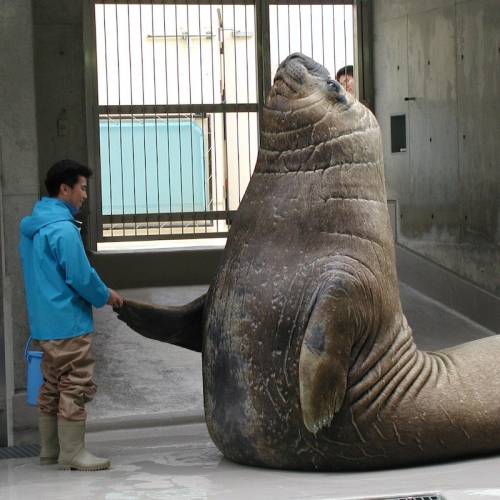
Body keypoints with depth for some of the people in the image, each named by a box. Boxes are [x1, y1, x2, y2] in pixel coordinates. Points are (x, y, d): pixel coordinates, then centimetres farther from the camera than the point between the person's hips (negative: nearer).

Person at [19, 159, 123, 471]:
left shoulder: (32, 227, 13)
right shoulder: (63, 229, -18)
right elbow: (81, 276, -18)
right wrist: (106, 296, -1)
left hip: (45, 323, 10)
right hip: (69, 323, -10)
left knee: (52, 387, 15)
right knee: (75, 387, -4)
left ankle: (50, 450, 21)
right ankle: (72, 453, -1)